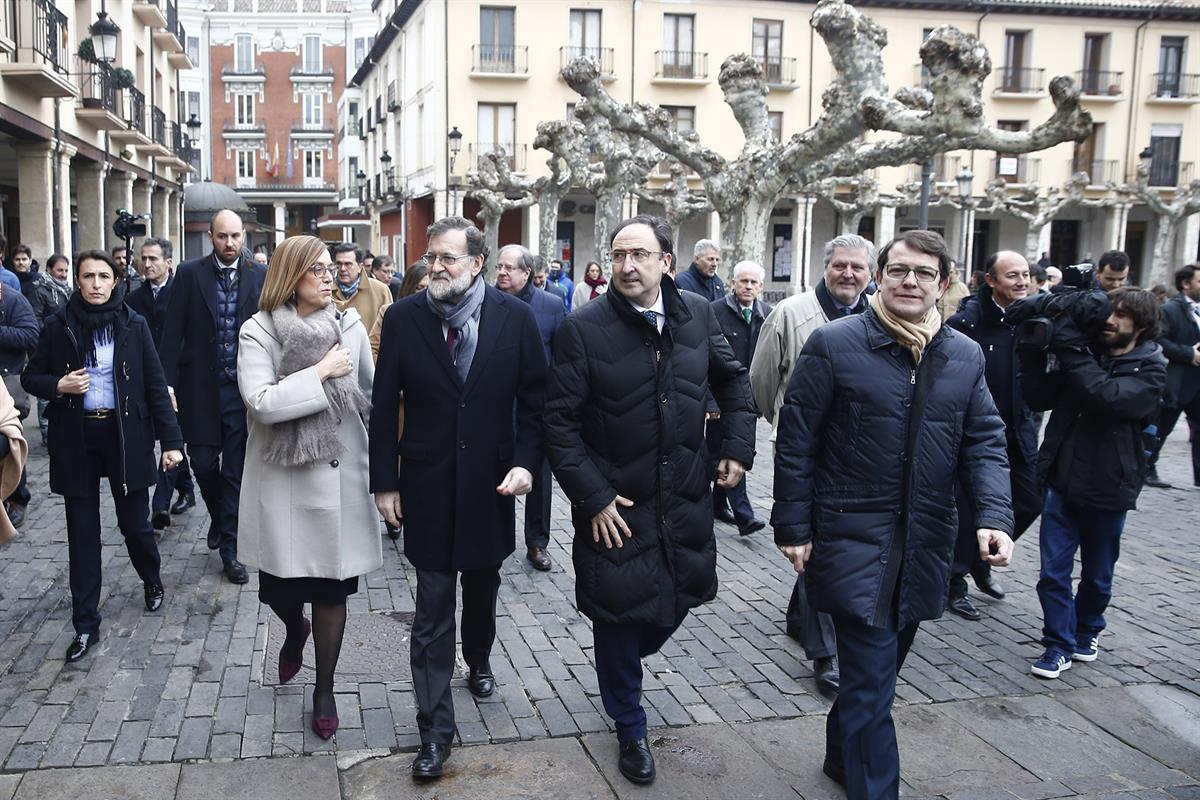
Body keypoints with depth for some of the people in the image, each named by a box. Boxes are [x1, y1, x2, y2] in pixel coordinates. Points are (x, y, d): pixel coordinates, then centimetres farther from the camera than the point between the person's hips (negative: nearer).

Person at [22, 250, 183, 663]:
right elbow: (31, 377, 9)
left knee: (134, 521, 7)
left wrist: (170, 439, -8)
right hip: (76, 438, 1)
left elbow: (156, 385, -3)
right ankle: (86, 624, 15)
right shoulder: (58, 326, 0)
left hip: (126, 435, -1)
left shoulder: (134, 325, -2)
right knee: (83, 532, 5)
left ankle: (152, 579, 39)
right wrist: (58, 385, -14)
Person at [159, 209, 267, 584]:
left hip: (243, 388, 0)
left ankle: (229, 547, 15)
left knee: (235, 470, 4)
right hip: (201, 386, 0)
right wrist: (168, 382, -6)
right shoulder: (189, 273, -1)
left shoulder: (260, 276, 1)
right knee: (204, 464, 5)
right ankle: (219, 518, 34)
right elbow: (173, 331, -1)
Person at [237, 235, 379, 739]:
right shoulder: (259, 332, -6)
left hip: (337, 475, 1)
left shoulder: (350, 327, 1)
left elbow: (370, 395, 11)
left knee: (331, 591, 7)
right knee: (279, 587, 12)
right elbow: (260, 402, -19)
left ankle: (324, 690, 26)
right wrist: (320, 374, -18)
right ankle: (296, 631, 49)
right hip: (280, 479, -1)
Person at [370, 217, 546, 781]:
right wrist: (385, 481, -3)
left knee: (482, 590, 21)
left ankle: (478, 662, 50)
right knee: (432, 613, 3)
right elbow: (384, 406, -2)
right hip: (427, 488, -1)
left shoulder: (515, 317, -6)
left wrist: (526, 461, -12)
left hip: (490, 483, 1)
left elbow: (534, 398, 0)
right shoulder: (403, 318, -6)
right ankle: (434, 730, 14)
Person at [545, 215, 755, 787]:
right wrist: (592, 498, -15)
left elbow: (733, 380, 14)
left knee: (678, 598, 17)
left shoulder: (697, 315, -1)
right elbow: (560, 421, -13)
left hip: (685, 501, 4)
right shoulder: (584, 328, -14)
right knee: (619, 618, 8)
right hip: (614, 506, -4)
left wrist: (738, 447, 5)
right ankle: (630, 728, 32)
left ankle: (627, 657, 51)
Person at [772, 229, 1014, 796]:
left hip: (925, 546, 5)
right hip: (853, 541, -5)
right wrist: (793, 526, -8)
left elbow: (984, 444, 6)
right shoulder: (833, 344, -8)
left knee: (876, 671, 20)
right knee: (872, 683, -5)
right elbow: (796, 442, -7)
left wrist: (994, 516, -10)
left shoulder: (965, 357, 7)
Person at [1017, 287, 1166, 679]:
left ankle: (1087, 631, 40)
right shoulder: (1086, 355, 4)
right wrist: (1034, 355, -14)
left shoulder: (1150, 371, -7)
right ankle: (1059, 646, 14)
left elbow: (1109, 396, -27)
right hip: (1063, 481, 2)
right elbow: (1041, 399, -2)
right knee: (1053, 572, 0)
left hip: (1107, 489, -2)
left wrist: (1071, 351, -29)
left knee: (1097, 575, 17)